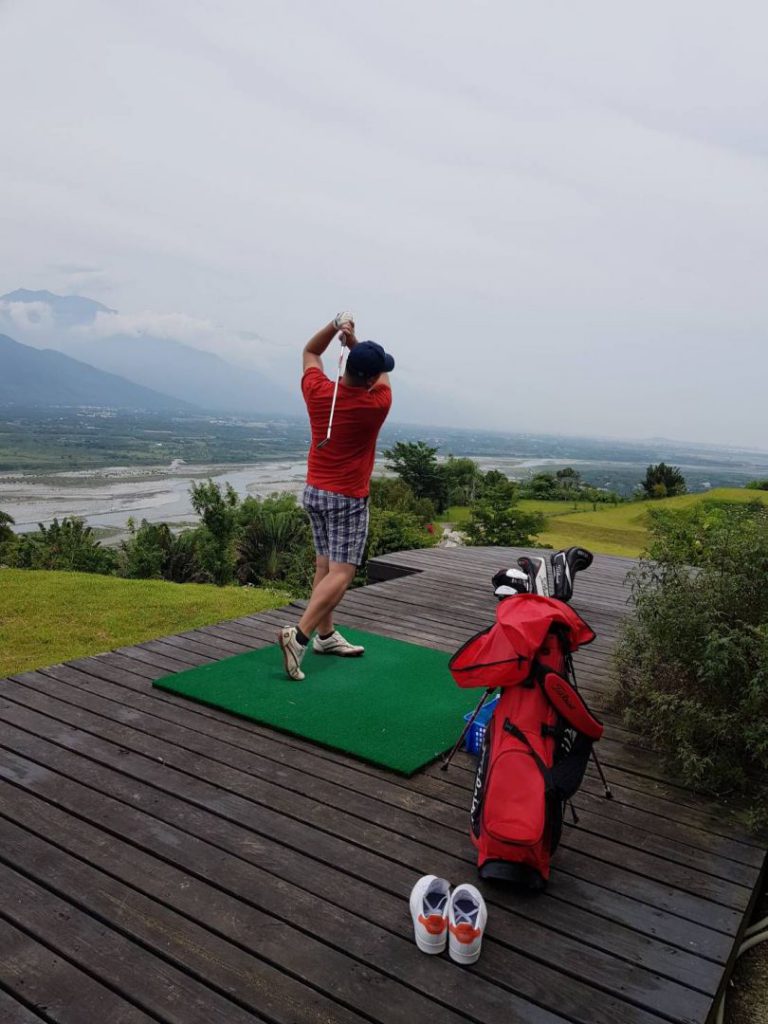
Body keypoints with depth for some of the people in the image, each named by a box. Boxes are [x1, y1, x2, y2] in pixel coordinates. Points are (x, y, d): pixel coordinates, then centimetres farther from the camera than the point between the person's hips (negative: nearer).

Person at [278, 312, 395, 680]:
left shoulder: (317, 391, -6)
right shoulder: (376, 405, -16)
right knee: (341, 574, -6)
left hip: (314, 492, 6)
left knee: (325, 566, 14)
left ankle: (325, 635, 21)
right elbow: (383, 372, 6)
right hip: (348, 499, -6)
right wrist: (352, 338, -6)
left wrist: (335, 327, 1)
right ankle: (299, 634, -20)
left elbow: (310, 352, 15)